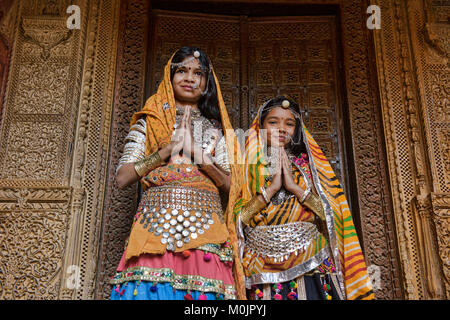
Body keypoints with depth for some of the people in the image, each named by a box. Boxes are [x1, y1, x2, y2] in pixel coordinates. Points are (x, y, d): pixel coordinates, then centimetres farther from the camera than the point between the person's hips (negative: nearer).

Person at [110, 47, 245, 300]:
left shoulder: (216, 129, 17)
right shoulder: (149, 122, 14)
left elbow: (231, 185, 6)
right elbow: (122, 178, 3)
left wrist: (197, 152, -5)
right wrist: (168, 149, -4)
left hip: (205, 230, 1)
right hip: (157, 226, -1)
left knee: (204, 290, -9)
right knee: (150, 287, -14)